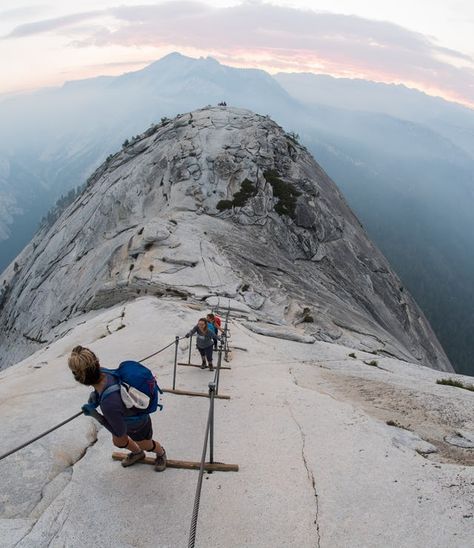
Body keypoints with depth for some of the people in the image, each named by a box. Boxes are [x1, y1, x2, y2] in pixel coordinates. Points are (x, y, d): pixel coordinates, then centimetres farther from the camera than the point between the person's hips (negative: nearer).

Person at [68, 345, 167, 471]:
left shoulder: (109, 404, -48)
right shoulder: (103, 374, -31)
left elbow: (120, 432, -27)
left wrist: (96, 415, -27)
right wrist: (94, 394, -20)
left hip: (139, 424, -6)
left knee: (146, 445, 28)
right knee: (118, 442, 32)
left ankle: (161, 453, 60)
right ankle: (138, 453, 61)